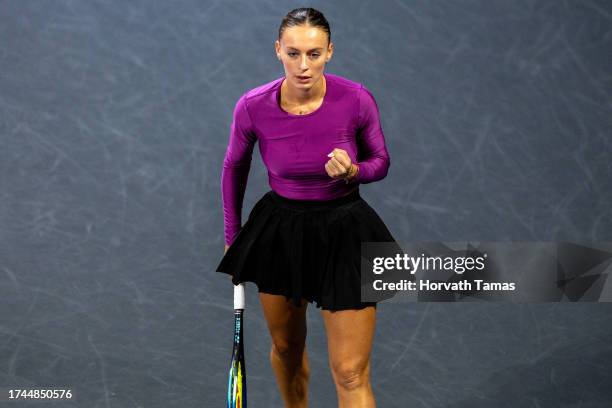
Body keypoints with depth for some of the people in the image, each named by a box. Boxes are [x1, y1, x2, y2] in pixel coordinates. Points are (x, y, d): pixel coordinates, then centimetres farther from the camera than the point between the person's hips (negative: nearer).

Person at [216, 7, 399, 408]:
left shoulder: (357, 100, -20)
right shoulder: (253, 106, -17)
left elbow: (381, 161, -2)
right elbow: (235, 167, 4)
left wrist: (352, 170, -25)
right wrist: (232, 236, 11)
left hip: (344, 233, -2)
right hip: (280, 231, 2)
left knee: (351, 374, -5)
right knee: (286, 348, 21)